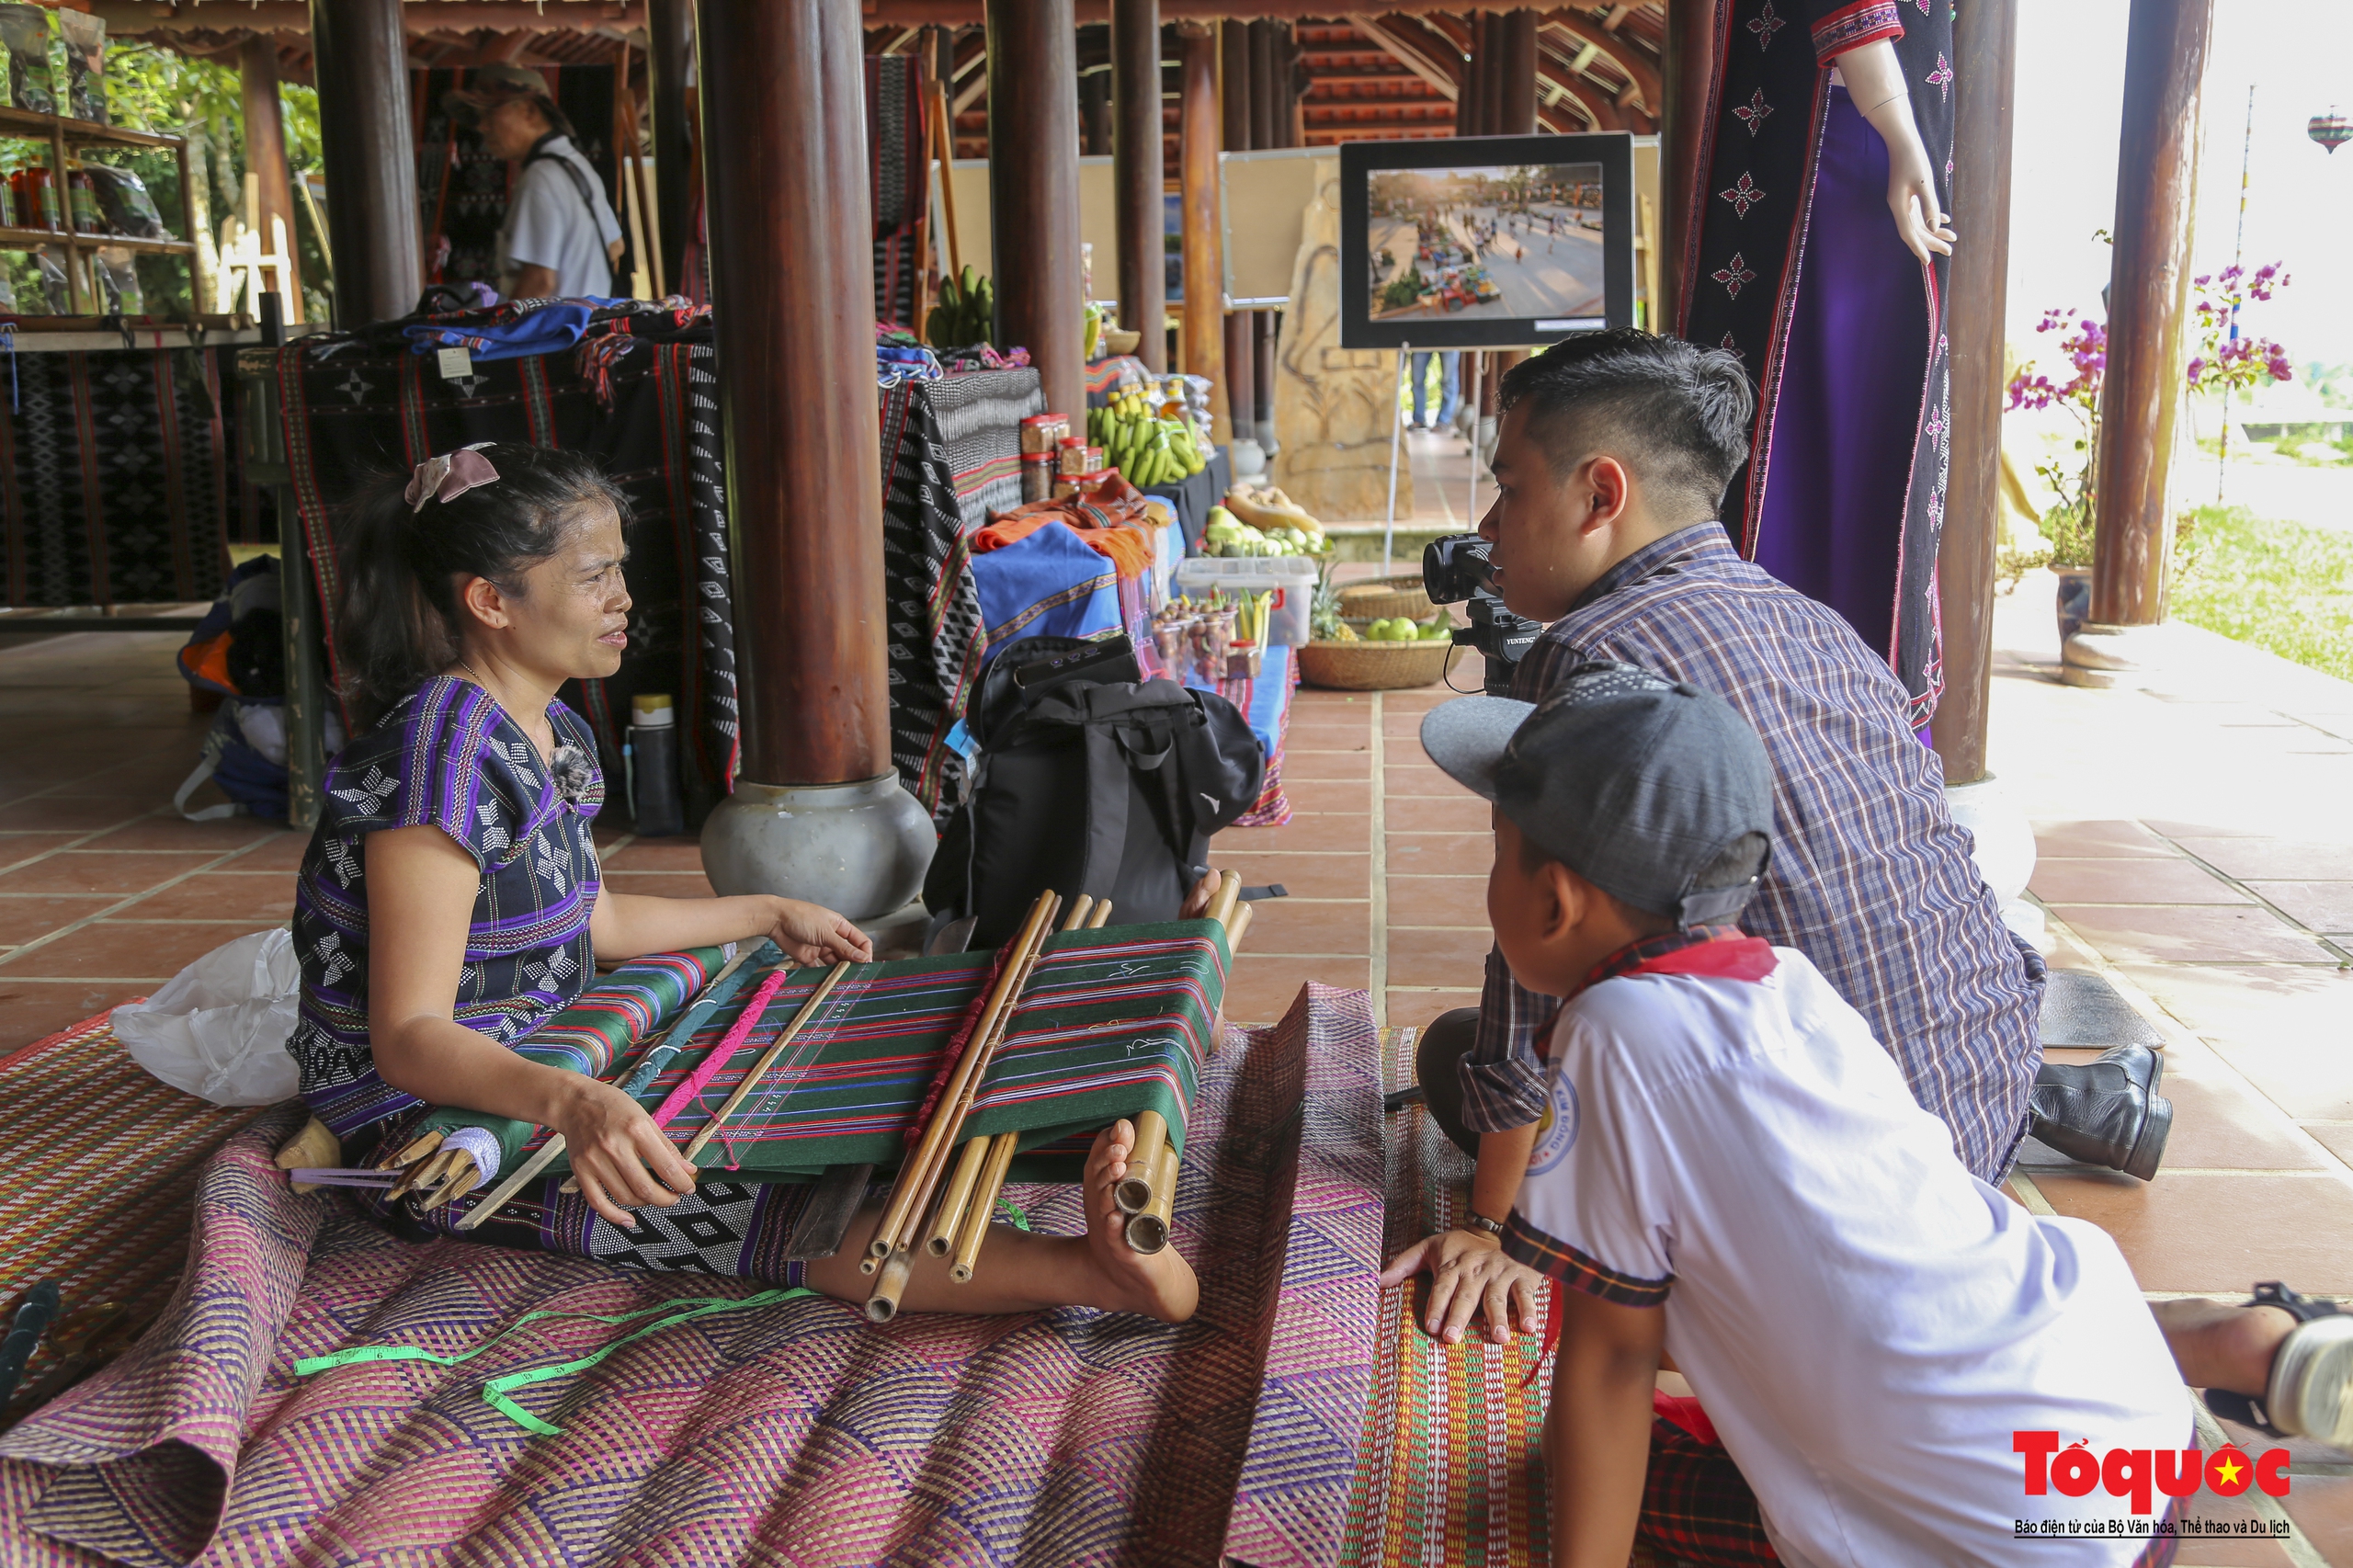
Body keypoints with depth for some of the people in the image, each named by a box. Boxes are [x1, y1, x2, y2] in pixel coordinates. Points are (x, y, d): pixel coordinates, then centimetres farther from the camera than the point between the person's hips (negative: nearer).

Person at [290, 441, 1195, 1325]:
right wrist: (568, 1101, -48)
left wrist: (770, 916, 28)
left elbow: (589, 920, 22)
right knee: (732, 1206, -31)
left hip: (542, 1080, 12)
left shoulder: (555, 736, 7)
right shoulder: (439, 750, -24)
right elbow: (407, 1037, -29)